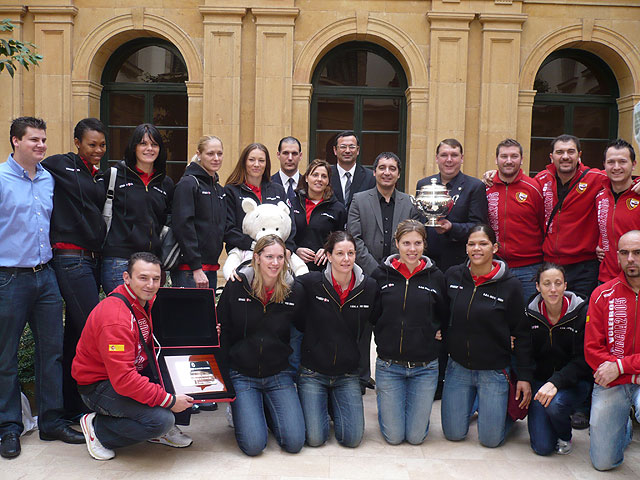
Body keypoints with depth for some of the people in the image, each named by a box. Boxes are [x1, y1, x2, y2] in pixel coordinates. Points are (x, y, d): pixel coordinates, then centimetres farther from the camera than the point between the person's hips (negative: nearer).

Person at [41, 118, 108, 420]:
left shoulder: (100, 176, 18)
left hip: (92, 259, 7)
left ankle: (73, 406, 18)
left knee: (76, 334, 11)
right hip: (70, 257, -7)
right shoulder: (59, 165, -2)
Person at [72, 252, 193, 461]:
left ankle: (160, 431, 9)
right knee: (161, 419, -25)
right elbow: (124, 380, -33)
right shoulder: (115, 318, -29)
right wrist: (169, 401, -29)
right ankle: (97, 428, -2)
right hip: (99, 386, -8)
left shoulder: (146, 302, -2)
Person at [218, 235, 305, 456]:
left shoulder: (294, 292, -2)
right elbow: (221, 331, 0)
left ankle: (269, 410, 22)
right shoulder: (236, 286, -6)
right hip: (242, 375, -2)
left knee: (294, 442, -8)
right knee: (253, 445, -12)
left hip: (279, 375, 2)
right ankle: (239, 410, 20)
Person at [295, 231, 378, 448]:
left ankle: (334, 405, 27)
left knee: (353, 438, -3)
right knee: (315, 438, -5)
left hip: (347, 375, 2)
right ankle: (319, 405, 27)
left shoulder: (369, 287, -6)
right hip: (313, 372, -2)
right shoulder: (311, 282, -13)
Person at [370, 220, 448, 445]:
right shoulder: (381, 275, -3)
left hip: (425, 366, 1)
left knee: (416, 436, 5)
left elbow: (446, 316, 13)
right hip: (389, 365, -1)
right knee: (394, 436, 4)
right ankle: (383, 399, 33)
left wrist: (439, 331, -2)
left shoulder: (435, 276, 0)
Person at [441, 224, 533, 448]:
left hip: (494, 371, -2)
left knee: (491, 439, 1)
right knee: (453, 434, 7)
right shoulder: (453, 276, -4)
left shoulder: (510, 285, -11)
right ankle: (473, 406, 37)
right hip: (458, 367, 3)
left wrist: (524, 376, -6)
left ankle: (512, 409, 32)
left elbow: (522, 333, -5)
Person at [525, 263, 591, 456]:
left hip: (574, 382, -1)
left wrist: (556, 382, -28)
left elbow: (583, 361, -15)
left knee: (555, 404, -34)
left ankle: (565, 437, 1)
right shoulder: (530, 314, -4)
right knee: (542, 447, -11)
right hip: (539, 380, 2)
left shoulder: (582, 312, -12)